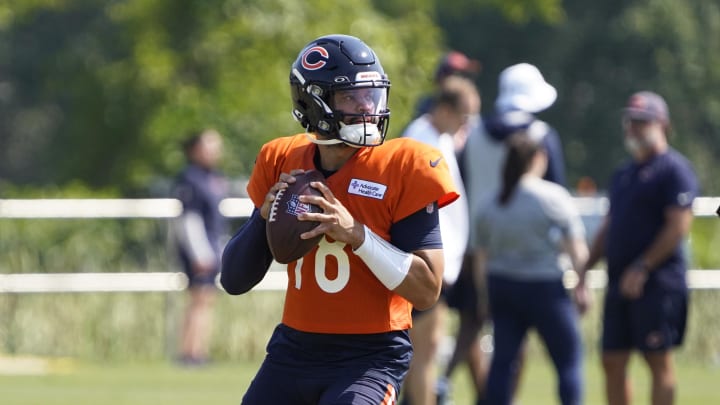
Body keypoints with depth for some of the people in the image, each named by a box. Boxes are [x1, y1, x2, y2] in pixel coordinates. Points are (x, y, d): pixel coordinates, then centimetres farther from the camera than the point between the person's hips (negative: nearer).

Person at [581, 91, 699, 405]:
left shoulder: (674, 169, -7)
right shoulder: (624, 174, 20)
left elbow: (679, 226, -15)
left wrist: (642, 268, -19)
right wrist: (585, 268, 15)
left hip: (658, 283, -9)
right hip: (619, 283, 9)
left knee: (659, 362, -6)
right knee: (613, 363, 7)